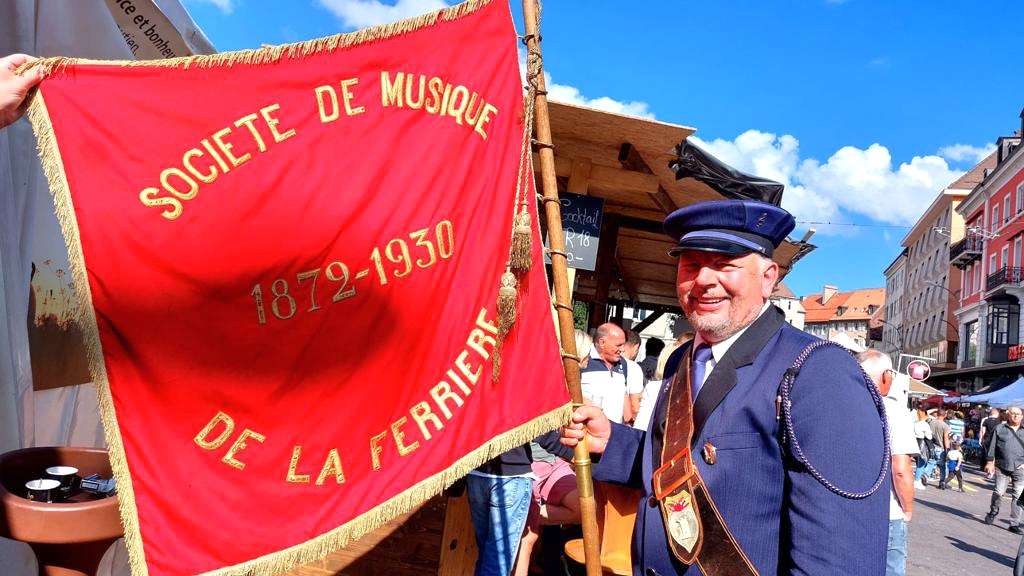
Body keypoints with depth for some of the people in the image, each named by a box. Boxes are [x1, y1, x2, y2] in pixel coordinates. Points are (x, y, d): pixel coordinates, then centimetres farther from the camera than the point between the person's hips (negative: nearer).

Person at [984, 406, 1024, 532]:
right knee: (998, 492, -1)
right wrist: (989, 462, 3)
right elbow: (992, 446, 8)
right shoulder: (999, 429, 7)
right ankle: (993, 512, 26)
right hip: (1002, 466, -1)